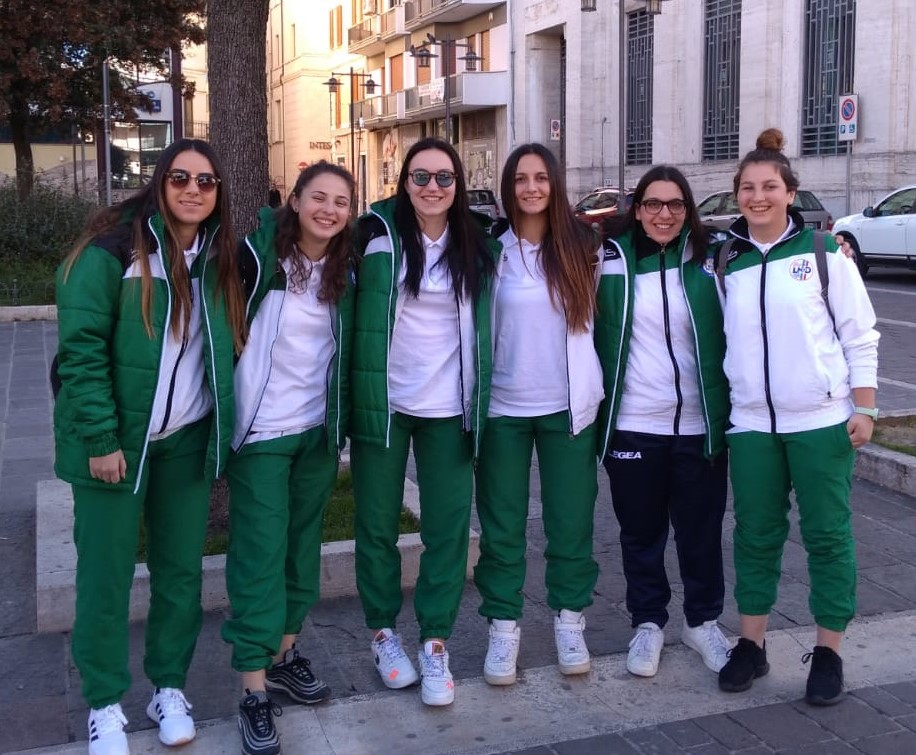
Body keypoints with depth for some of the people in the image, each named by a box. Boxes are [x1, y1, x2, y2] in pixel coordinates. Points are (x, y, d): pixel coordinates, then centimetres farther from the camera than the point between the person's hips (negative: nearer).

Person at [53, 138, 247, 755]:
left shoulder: (220, 257, 6)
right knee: (107, 572, 4)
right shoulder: (115, 247, -11)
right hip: (116, 437, -4)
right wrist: (100, 438, -17)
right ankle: (105, 703, 19)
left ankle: (170, 687, 27)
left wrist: (223, 427, 7)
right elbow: (81, 347, -14)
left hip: (187, 439, 5)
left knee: (181, 568, 10)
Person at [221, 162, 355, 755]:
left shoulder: (345, 270, 4)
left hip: (319, 429, 5)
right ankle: (255, 690, 5)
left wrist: (343, 418, 9)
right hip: (262, 430, -5)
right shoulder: (259, 255, -11)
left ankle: (284, 653, 31)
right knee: (261, 552, -3)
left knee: (303, 543, 14)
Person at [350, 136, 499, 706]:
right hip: (382, 402, -1)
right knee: (378, 525, 8)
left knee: (448, 530, 3)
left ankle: (435, 643, 17)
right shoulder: (378, 232, -4)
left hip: (448, 409, 2)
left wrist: (479, 403, 8)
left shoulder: (476, 245, 4)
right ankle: (384, 631, 27)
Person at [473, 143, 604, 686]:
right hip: (502, 407, -1)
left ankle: (570, 621, 24)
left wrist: (591, 388, 7)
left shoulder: (582, 246, 1)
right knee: (502, 524, 6)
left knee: (571, 519, 9)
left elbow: (598, 319, 10)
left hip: (568, 406, 1)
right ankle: (503, 626, 18)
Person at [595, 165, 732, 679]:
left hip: (700, 424, 1)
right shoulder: (612, 260, 0)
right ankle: (648, 622, 28)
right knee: (641, 531, 11)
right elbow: (589, 332, 4)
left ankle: (703, 620, 30)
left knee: (701, 530, 11)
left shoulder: (708, 260, 2)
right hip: (632, 424, 0)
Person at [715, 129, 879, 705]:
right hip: (751, 424, 3)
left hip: (822, 420, -2)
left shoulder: (823, 252, -2)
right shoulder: (727, 264, 6)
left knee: (828, 534, 4)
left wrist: (864, 408, -6)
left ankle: (829, 652, 16)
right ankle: (752, 644, 21)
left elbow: (860, 334, -1)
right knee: (756, 534, 9)